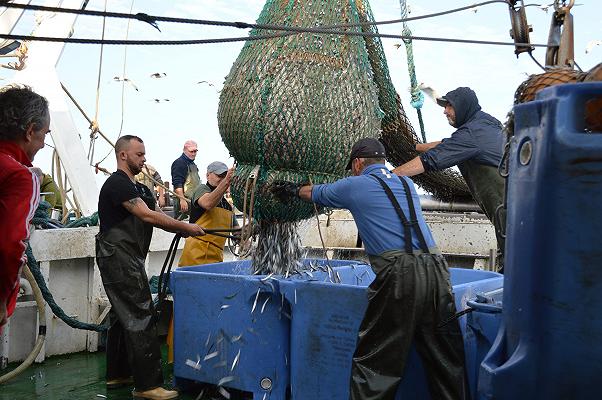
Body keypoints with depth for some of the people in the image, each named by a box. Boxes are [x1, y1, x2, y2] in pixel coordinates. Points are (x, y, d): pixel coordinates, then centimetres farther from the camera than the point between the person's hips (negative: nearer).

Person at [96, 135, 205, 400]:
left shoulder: (136, 188, 20)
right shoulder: (117, 184, -12)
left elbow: (155, 217, 9)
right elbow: (147, 216, -20)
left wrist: (182, 229, -7)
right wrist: (184, 227, -15)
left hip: (126, 259, 11)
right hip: (120, 257, -11)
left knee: (123, 316, 15)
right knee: (141, 317, -12)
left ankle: (117, 375, 25)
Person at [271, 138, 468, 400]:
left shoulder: (354, 186, 9)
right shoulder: (407, 184, 24)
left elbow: (315, 193, 29)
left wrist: (293, 189, 52)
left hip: (399, 275, -5)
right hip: (436, 270, 6)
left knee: (373, 362, 3)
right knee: (445, 359, 10)